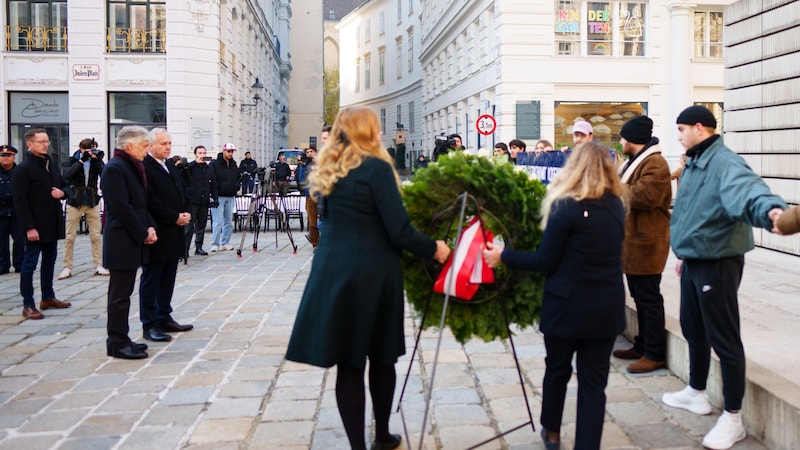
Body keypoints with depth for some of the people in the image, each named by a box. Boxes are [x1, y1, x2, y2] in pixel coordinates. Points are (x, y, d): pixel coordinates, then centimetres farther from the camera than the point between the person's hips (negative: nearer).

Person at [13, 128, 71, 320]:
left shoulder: (51, 165, 13)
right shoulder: (23, 169, -11)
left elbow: (64, 185, 24)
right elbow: (20, 201, -15)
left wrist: (62, 192, -2)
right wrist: (29, 227, -21)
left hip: (53, 224, 8)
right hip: (36, 226, -8)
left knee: (49, 261, 16)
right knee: (29, 263, -1)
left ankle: (48, 297, 28)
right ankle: (28, 305, 3)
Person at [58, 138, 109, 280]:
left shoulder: (96, 160, 1)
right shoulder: (73, 160, -3)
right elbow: (66, 175, -22)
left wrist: (98, 161, -26)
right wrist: (82, 160, -27)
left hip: (93, 203, 1)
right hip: (74, 203, -1)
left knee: (96, 236, 3)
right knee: (70, 237, 1)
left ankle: (98, 266, 9)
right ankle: (67, 268, 7)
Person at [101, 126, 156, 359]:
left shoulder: (133, 167, 15)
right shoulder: (114, 169, -15)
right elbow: (121, 208, -19)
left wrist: (149, 227, 4)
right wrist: (143, 233, -14)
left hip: (132, 239, 10)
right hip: (121, 241, -9)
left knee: (122, 291, 14)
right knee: (120, 293, -3)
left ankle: (119, 339, 21)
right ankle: (117, 343, 4)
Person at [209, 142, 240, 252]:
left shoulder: (234, 164, 13)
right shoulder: (215, 164, -5)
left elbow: (238, 177, 24)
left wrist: (236, 186, 6)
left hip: (230, 197, 6)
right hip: (219, 197, -6)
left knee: (229, 221, 8)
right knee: (217, 222, -8)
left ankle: (225, 243, 16)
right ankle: (215, 244, -4)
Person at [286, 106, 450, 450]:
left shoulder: (328, 170, 9)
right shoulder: (377, 168, -11)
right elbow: (399, 231, -15)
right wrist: (433, 249, -1)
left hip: (332, 270, 5)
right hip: (372, 274, -4)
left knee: (348, 363, 6)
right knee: (381, 357, 14)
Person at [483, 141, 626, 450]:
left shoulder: (567, 207, -13)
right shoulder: (617, 206, 4)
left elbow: (545, 262, -11)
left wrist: (504, 256, -2)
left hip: (568, 305, -3)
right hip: (607, 306, 4)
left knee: (557, 369, 18)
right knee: (593, 381, 6)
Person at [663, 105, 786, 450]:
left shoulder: (725, 163, -21)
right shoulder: (694, 163, 11)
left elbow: (746, 189, -43)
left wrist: (771, 209, -64)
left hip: (718, 263, -10)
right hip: (693, 261, 10)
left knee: (723, 340, -1)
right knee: (693, 329, 21)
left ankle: (732, 418, 10)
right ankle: (696, 393, 40)